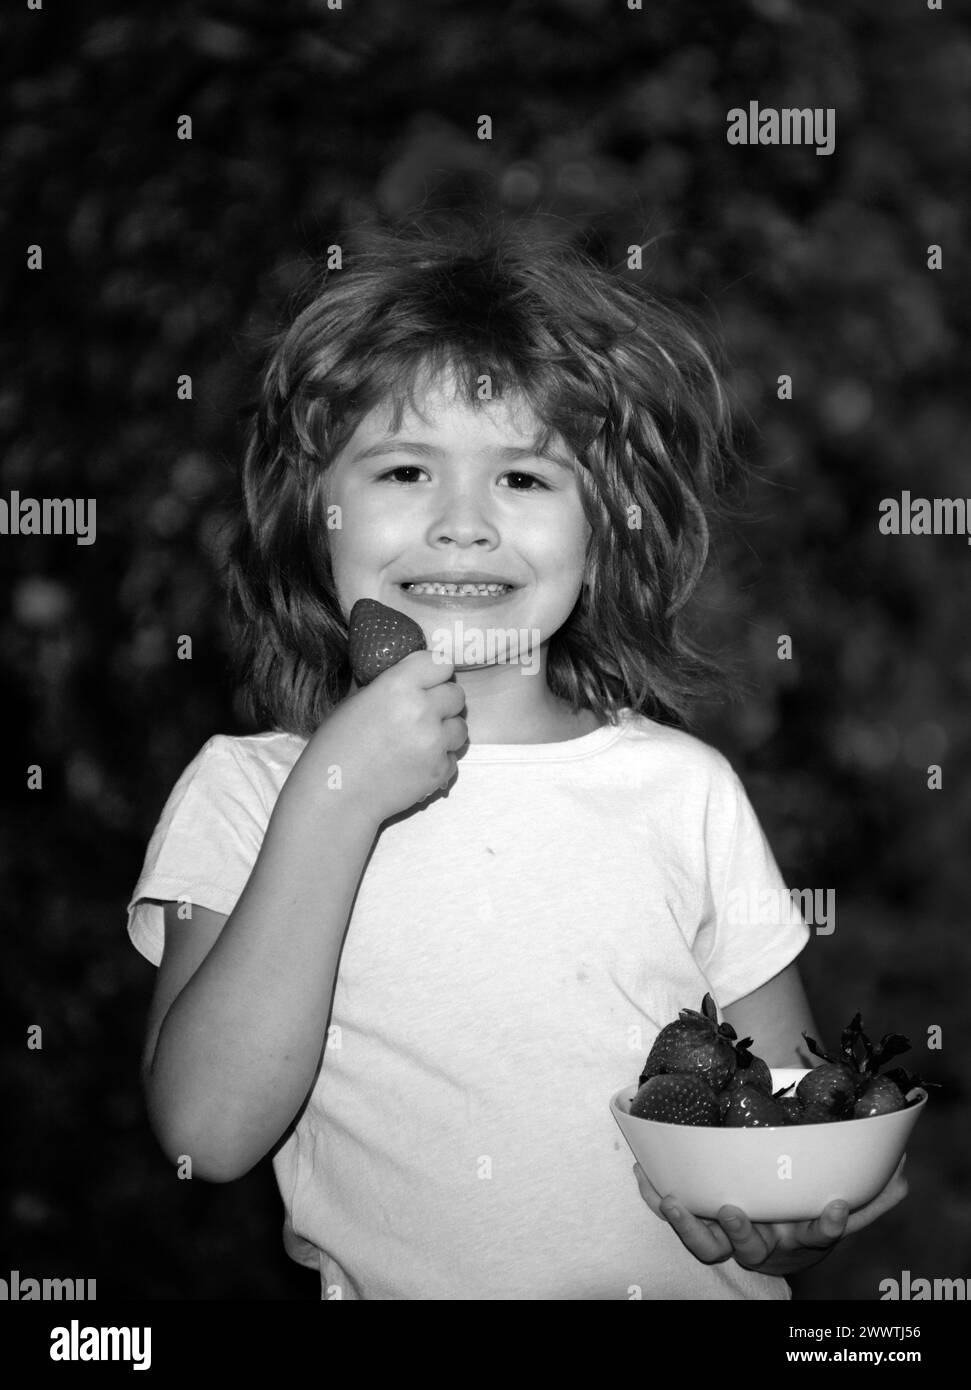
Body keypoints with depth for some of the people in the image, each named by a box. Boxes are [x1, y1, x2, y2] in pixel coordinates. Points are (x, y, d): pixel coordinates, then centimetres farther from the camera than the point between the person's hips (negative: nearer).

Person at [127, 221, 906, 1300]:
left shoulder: (683, 791, 5)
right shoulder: (243, 789, 2)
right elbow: (208, 1134, -10)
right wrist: (335, 802, -14)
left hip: (695, 1291, 2)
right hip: (391, 1287, -1)